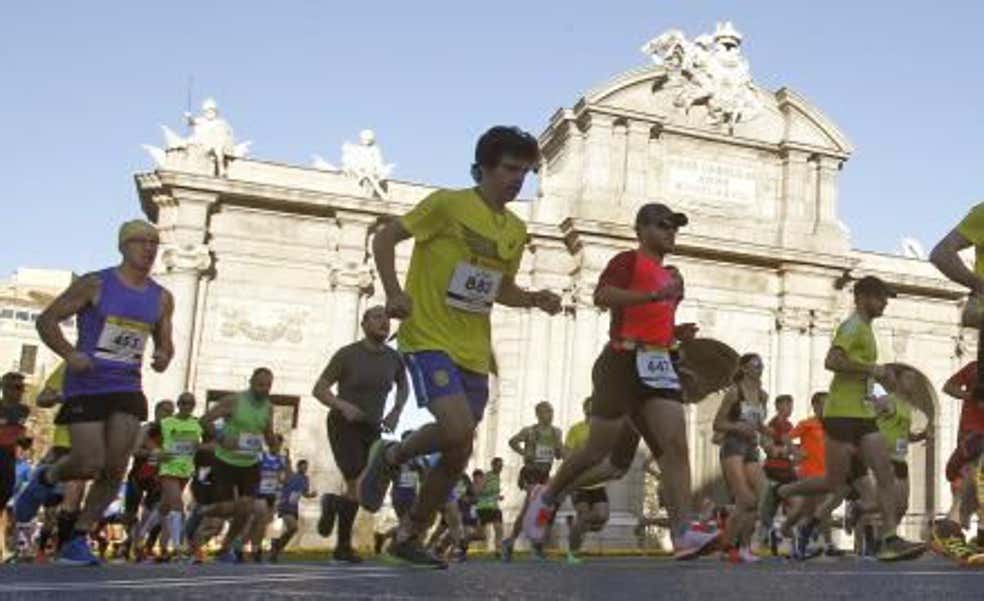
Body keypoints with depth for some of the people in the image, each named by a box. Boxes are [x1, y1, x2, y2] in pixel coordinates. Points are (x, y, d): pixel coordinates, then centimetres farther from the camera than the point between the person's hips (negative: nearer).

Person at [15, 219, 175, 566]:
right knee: (91, 464, -10)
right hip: (85, 386, -4)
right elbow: (46, 320, -2)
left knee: (116, 469, -4)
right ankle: (45, 480, 25)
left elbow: (165, 343, 19)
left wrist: (164, 357, -5)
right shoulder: (94, 285, -5)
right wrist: (69, 354, -18)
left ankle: (78, 541, 12)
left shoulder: (162, 299, 8)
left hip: (127, 388, 4)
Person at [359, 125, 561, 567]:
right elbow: (385, 238, -5)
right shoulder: (449, 204, -7)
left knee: (457, 456, 7)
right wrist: (394, 292, -19)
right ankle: (390, 457, 5)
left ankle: (409, 537, 26)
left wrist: (534, 299, 3)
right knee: (457, 431, -26)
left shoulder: (516, 230, 12)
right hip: (429, 339, -7)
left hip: (475, 353, 7)